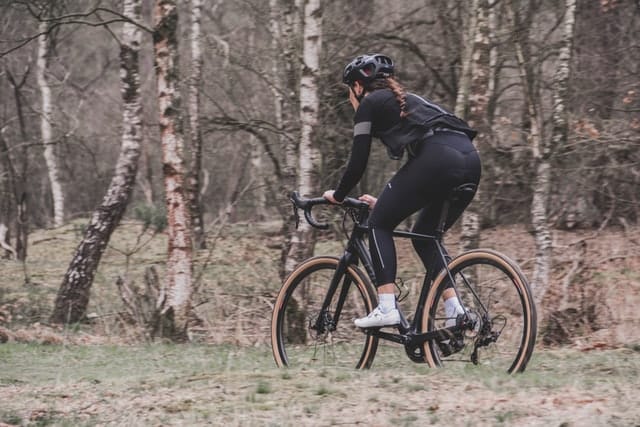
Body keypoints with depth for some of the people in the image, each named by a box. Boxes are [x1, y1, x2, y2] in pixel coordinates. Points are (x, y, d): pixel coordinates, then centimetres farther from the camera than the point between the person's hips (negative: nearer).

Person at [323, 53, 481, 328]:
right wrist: (387, 201, 45)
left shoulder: (369, 104, 13)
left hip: (437, 161, -7)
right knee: (425, 236, 23)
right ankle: (455, 311, 10)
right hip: (470, 161, 7)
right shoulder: (405, 101, 35)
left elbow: (358, 162, 9)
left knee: (379, 225, 9)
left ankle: (386, 307, -3)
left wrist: (338, 196, 25)